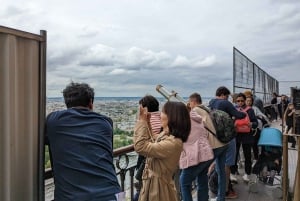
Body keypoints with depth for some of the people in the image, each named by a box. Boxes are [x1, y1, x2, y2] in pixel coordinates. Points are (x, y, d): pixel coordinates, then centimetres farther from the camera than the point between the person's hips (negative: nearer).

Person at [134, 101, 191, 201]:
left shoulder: (173, 143, -27)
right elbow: (150, 146, 17)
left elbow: (141, 147, -30)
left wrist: (142, 121, -20)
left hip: (158, 187, -9)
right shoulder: (165, 134, 2)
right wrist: (147, 123, 7)